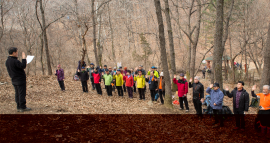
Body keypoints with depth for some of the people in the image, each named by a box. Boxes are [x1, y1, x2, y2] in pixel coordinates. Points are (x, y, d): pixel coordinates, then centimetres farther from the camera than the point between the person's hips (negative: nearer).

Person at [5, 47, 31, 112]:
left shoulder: (7, 61, 8)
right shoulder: (15, 61, -21)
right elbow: (23, 66, -28)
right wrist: (24, 58, -20)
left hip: (14, 80, 9)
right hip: (20, 80, -9)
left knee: (17, 94, 13)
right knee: (22, 94, -1)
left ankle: (18, 107, 18)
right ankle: (23, 107, 3)